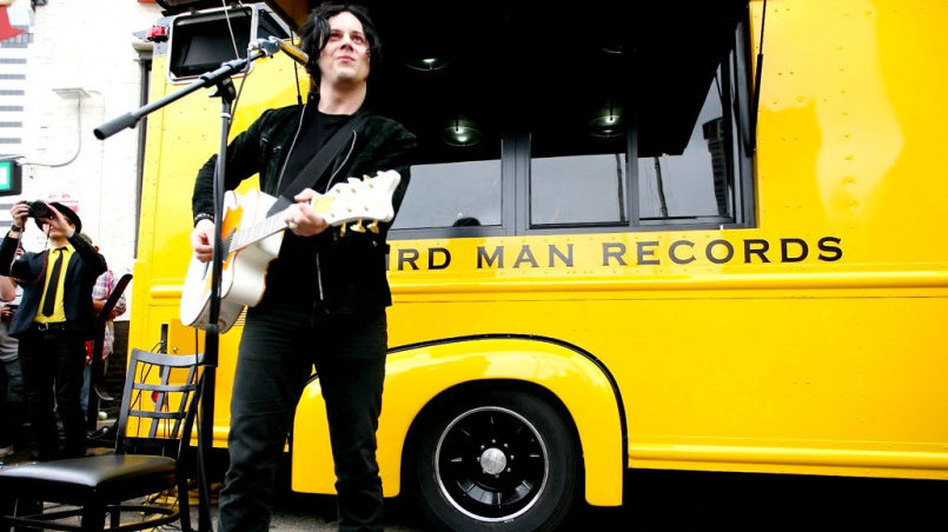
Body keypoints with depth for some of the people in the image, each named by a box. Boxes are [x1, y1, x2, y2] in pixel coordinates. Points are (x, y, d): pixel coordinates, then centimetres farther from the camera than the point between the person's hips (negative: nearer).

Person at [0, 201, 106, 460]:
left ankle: (75, 456, 5)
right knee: (36, 401, 7)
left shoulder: (82, 258, 10)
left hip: (67, 335, -4)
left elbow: (99, 264, -14)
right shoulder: (33, 260, 20)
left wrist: (68, 231, -22)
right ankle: (47, 456, 20)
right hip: (34, 335, 4)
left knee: (67, 400, -7)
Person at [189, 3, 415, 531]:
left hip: (353, 315, -1)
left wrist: (324, 226, -29)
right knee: (251, 453, 3)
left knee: (357, 458, 8)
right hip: (275, 308, 2)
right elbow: (218, 170, 29)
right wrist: (206, 220, 11)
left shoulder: (390, 138, 5)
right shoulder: (277, 125, 15)